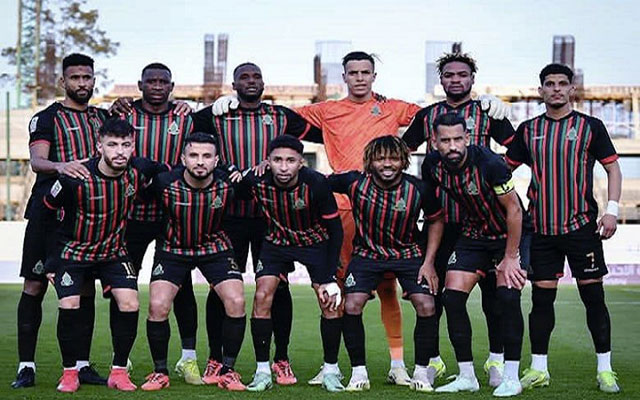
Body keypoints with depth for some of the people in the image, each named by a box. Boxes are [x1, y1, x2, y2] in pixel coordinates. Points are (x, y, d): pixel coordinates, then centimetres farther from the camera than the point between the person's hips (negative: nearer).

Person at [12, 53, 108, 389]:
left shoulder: (103, 117, 16)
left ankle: (82, 364, 11)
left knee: (86, 288, 4)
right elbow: (36, 160, -14)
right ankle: (26, 366, 2)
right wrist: (59, 166, -37)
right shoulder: (47, 118, 0)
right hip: (48, 213, -4)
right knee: (35, 286, -3)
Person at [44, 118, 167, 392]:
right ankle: (69, 372, 1)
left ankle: (118, 371, 1)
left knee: (129, 303, -13)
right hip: (73, 250, -2)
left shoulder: (138, 171, -15)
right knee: (69, 305, -18)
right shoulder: (76, 179, -24)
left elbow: (168, 174, 8)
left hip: (114, 251, 3)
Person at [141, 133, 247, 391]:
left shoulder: (227, 183, -18)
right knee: (158, 306, -17)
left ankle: (227, 370, 1)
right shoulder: (165, 183, -22)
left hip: (215, 246, 1)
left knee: (236, 302, -16)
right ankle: (160, 372, 4)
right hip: (173, 248, -1)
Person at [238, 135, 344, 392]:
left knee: (330, 301, -12)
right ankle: (262, 371, -5)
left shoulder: (316, 184, -27)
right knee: (262, 297, -15)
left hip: (316, 242, -1)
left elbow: (335, 230, -18)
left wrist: (330, 279, -20)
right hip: (277, 242, 1)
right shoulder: (257, 181, -23)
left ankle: (331, 370, 4)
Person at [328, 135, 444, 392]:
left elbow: (436, 221, -1)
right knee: (351, 306, -18)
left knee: (426, 307, -15)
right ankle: (359, 373, -1)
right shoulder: (355, 183, -20)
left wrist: (428, 263, -5)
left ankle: (421, 373, 3)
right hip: (367, 253, 0)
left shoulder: (419, 189, -18)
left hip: (408, 253, 0)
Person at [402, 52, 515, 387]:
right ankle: (431, 360, 14)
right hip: (439, 215, 2)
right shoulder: (427, 116, 12)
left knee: (491, 284, 0)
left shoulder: (487, 113, 5)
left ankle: (497, 360, 10)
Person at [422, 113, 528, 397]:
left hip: (510, 233, -5)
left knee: (508, 297, -18)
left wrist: (511, 257, -17)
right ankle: (466, 377, 3)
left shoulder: (489, 163, -28)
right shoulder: (432, 165, -13)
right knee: (452, 297, -7)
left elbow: (514, 209, -20)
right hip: (473, 233, 5)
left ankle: (511, 378, -8)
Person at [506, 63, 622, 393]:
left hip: (582, 225, -2)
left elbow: (613, 168, 5)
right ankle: (538, 369, 13)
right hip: (541, 227, 2)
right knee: (541, 296, 4)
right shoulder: (528, 130, 8)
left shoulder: (590, 127, 2)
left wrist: (612, 210, -6)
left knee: (593, 295, 0)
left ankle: (605, 370, 7)